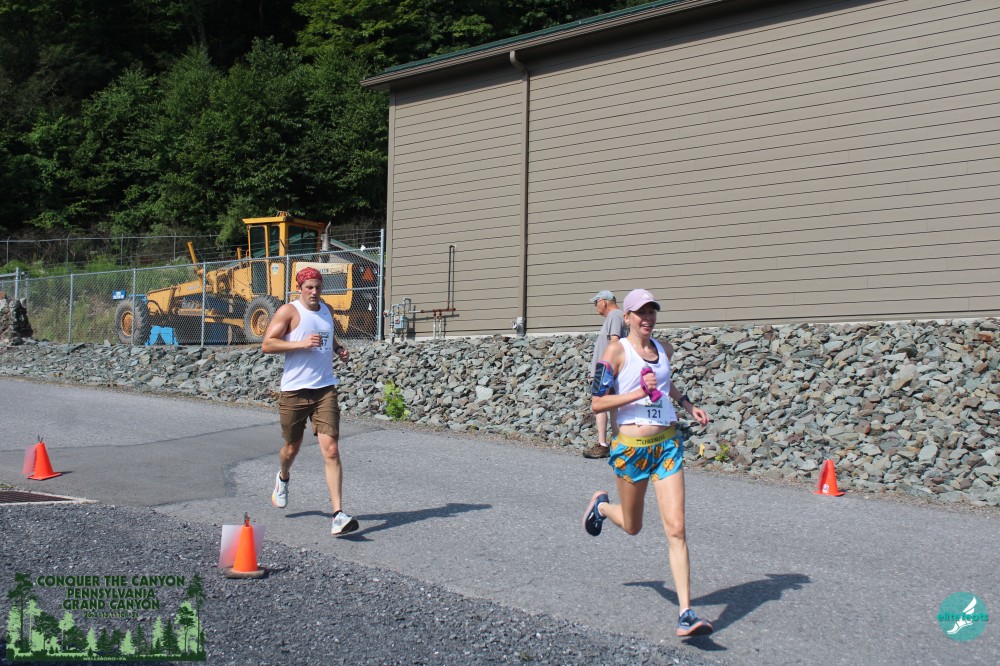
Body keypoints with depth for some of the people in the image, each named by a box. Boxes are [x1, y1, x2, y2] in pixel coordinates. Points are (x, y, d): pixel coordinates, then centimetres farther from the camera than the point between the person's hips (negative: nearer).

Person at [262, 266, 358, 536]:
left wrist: (339, 349, 9)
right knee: (292, 447, 15)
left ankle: (338, 514, -13)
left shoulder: (326, 310, 12)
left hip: (324, 389, 3)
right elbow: (267, 344, -11)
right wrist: (301, 343, -21)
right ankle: (283, 477, 52)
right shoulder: (288, 311, -5)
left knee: (331, 450, -10)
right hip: (294, 390, -3)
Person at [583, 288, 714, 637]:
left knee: (676, 529, -6)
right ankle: (601, 505, 50)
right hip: (632, 447, -4)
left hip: (668, 444, 4)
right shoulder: (617, 352, -9)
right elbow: (597, 402, -13)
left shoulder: (664, 349, 9)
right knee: (632, 526, 15)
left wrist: (688, 404, 17)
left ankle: (686, 615, -7)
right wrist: (640, 393, -21)